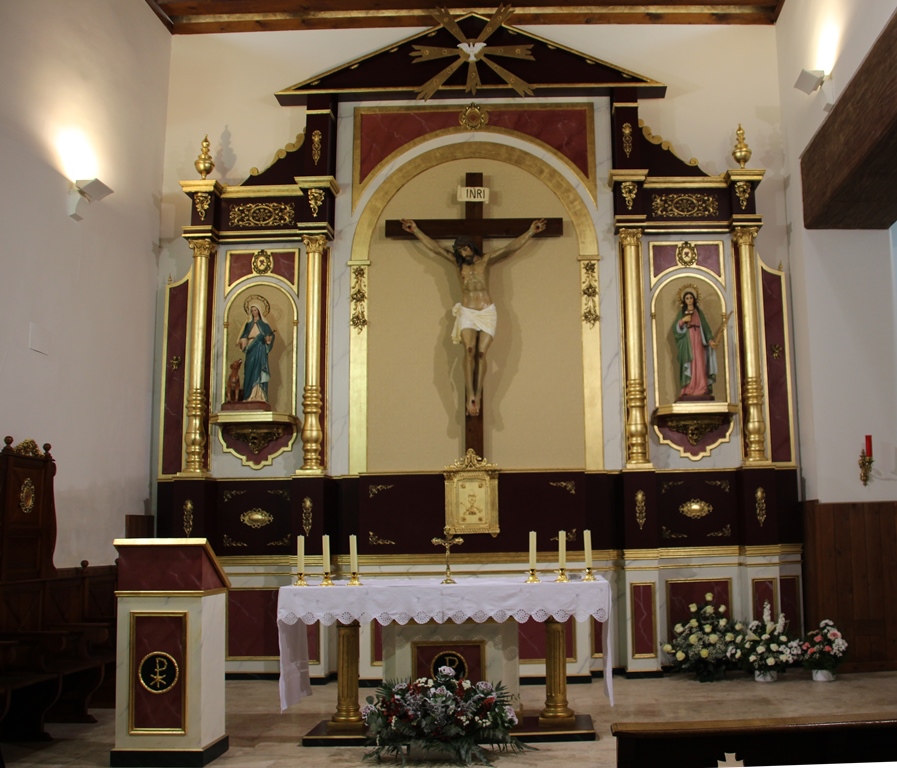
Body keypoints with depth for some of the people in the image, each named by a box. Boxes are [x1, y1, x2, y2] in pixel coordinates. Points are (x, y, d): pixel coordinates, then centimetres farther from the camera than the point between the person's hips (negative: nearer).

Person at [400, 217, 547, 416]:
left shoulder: (486, 260, 6)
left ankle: (477, 396, -10)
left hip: (487, 312, 0)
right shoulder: (457, 262, 9)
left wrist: (531, 232, -2)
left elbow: (511, 247, 3)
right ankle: (470, 396, -26)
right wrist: (416, 231, 7)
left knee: (481, 353, -11)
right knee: (469, 351, -20)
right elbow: (434, 247, 9)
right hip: (467, 313, 0)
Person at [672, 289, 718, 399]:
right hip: (687, 342, -1)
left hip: (698, 341, 1)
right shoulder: (681, 312, 9)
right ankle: (688, 391, -8)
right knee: (689, 365, -6)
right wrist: (682, 320, -17)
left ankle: (700, 391, -7)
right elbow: (675, 328, 0)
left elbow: (705, 327, 6)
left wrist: (710, 340, -7)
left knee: (699, 365, -5)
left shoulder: (699, 312, 12)